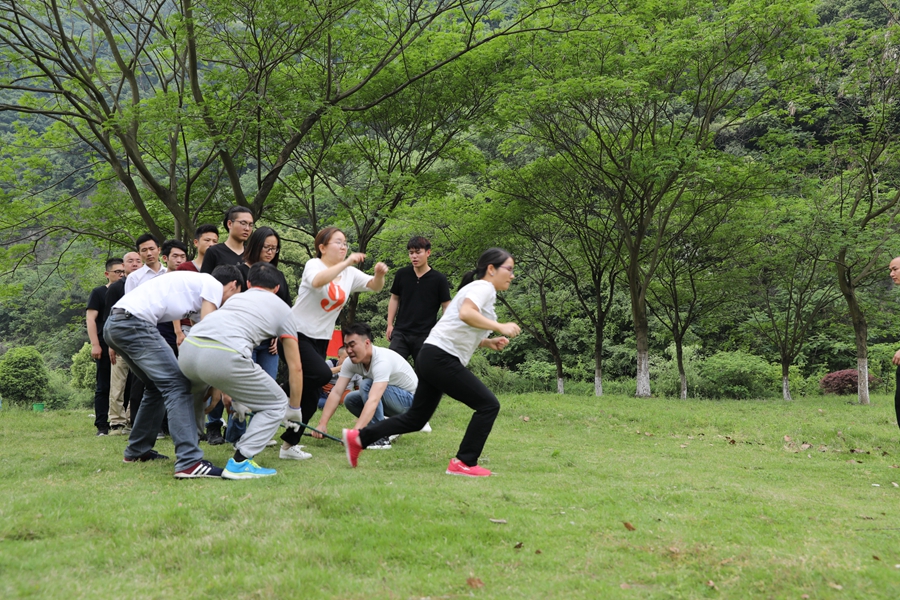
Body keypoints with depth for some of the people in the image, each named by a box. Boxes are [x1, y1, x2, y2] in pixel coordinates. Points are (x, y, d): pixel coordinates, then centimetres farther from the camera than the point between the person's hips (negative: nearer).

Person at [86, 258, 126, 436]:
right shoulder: (98, 293, 3)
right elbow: (90, 318, -4)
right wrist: (95, 345, -13)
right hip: (106, 347, -4)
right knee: (103, 388, -2)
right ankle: (102, 426, -1)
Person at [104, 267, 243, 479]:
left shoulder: (197, 283, 30)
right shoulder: (214, 285, 3)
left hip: (113, 325, 10)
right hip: (134, 323, -10)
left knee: (158, 386, 23)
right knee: (177, 385, -11)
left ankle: (137, 451, 30)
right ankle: (190, 462, -20)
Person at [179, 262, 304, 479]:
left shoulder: (235, 298, 37)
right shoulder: (282, 309, 23)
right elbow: (295, 367, 24)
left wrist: (234, 399, 51)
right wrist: (295, 409, 37)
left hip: (188, 348, 6)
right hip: (223, 356, -6)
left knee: (194, 396, 41)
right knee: (276, 405, 13)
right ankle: (239, 463, 1)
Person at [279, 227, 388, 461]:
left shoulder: (350, 273, 6)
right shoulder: (314, 265, -12)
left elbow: (374, 286, 4)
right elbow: (317, 281, -34)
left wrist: (379, 274, -18)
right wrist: (345, 263, -38)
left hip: (321, 339, 6)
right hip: (298, 333, -6)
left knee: (311, 397, 4)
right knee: (322, 374, -30)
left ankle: (289, 445, 14)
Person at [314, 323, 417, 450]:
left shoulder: (382, 361, -34)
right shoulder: (350, 363, -11)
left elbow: (373, 401, -45)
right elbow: (336, 393, -15)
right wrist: (322, 424, -27)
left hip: (409, 399, -8)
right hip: (392, 401, 8)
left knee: (367, 385, -28)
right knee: (349, 400, -4)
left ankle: (380, 438, -24)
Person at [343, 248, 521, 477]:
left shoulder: (481, 289, 22)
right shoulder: (483, 287, -8)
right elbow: (465, 314, -29)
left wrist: (488, 342, 14)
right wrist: (500, 327, -29)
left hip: (433, 359, 10)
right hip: (441, 358, -10)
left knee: (415, 419, 14)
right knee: (488, 405, -8)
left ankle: (359, 437, 17)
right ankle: (464, 463, -3)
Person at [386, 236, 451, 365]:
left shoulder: (439, 279, -4)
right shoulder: (402, 275, 3)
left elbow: (446, 306, 0)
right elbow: (394, 298, 13)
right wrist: (390, 324, 8)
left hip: (425, 335, -2)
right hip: (400, 333, 2)